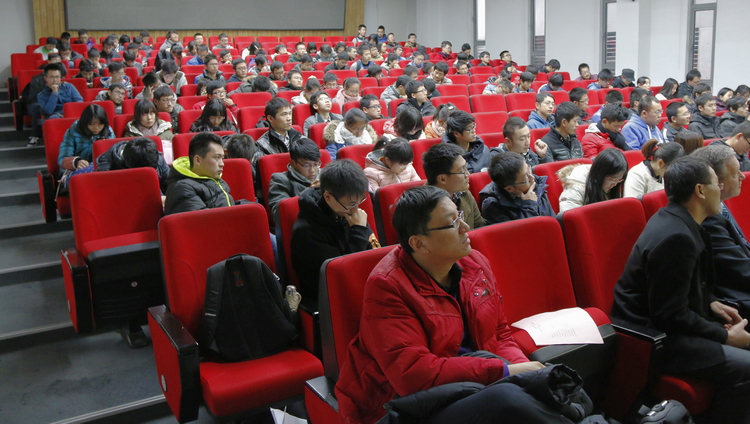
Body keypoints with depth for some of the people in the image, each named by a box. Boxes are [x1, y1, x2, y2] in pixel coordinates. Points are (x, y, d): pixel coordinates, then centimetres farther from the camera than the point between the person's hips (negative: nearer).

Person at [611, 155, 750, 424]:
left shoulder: (675, 221, 7)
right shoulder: (676, 237, -25)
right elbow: (671, 315, -23)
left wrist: (710, 302, 9)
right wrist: (725, 336, -13)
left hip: (660, 322, 11)